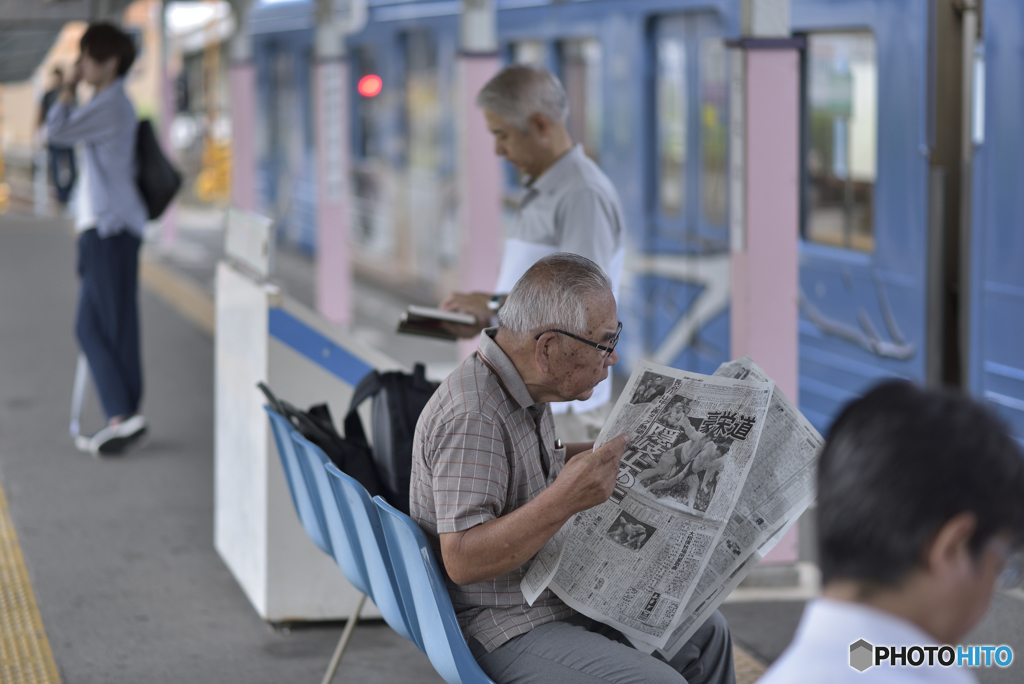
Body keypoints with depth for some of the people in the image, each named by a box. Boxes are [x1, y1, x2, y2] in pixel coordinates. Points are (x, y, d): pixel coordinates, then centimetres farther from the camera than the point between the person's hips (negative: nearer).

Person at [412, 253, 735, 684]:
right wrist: (564, 500, -39)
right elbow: (462, 560, -31)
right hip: (502, 632, -10)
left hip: (559, 599, 10)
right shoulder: (472, 417, -26)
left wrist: (601, 454, 17)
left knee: (705, 633, 14)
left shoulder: (523, 391, 7)